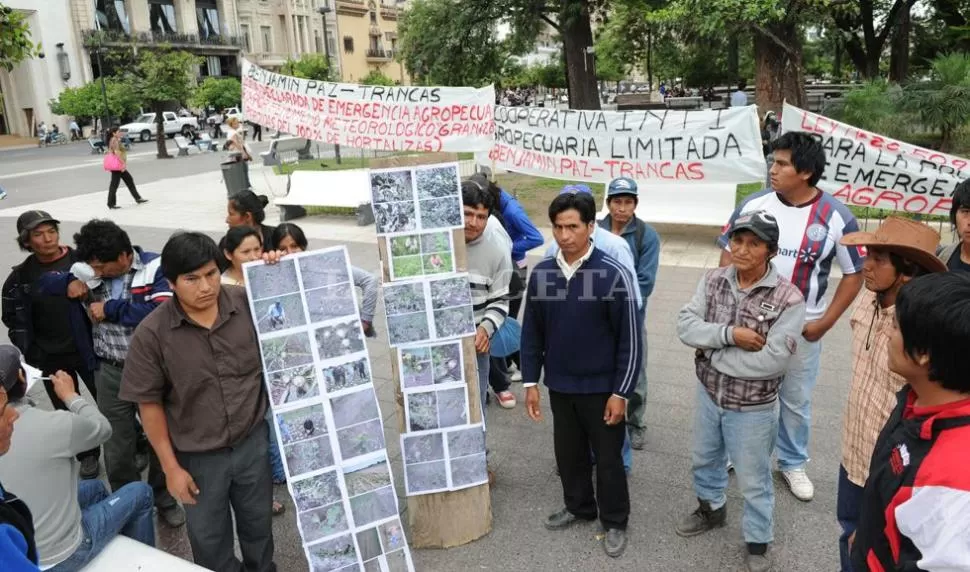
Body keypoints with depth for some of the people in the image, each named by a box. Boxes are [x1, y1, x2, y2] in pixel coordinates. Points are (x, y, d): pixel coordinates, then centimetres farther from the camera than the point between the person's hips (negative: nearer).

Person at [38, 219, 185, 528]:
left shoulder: (155, 267, -15)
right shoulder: (90, 269, -1)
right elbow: (45, 281, 11)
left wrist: (110, 309, -20)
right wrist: (69, 282, -12)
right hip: (110, 372, 3)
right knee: (117, 446, 14)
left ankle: (165, 498, 37)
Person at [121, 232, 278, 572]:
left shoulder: (248, 303, -13)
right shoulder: (151, 334, -18)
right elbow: (149, 404, -10)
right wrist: (171, 467, -7)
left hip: (253, 443, 2)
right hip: (199, 458, -2)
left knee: (258, 525, 25)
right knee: (210, 541, 19)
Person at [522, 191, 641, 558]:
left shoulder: (613, 275, -17)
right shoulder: (541, 274, -5)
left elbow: (630, 339, -12)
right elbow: (532, 332, 4)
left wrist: (620, 392, -12)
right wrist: (531, 382, 3)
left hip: (601, 387, -4)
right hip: (559, 386, 4)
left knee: (608, 457, 11)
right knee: (568, 452, 20)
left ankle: (614, 522, 32)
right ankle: (578, 506, 43)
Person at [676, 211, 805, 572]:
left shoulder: (788, 298, -22)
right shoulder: (713, 280, -6)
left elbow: (772, 360, -28)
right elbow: (685, 326, -13)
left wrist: (712, 351, -20)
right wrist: (729, 334, -28)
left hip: (752, 408, -5)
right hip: (709, 394, 5)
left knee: (753, 481, 14)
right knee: (705, 460, 27)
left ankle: (757, 543, 38)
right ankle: (712, 509, 54)